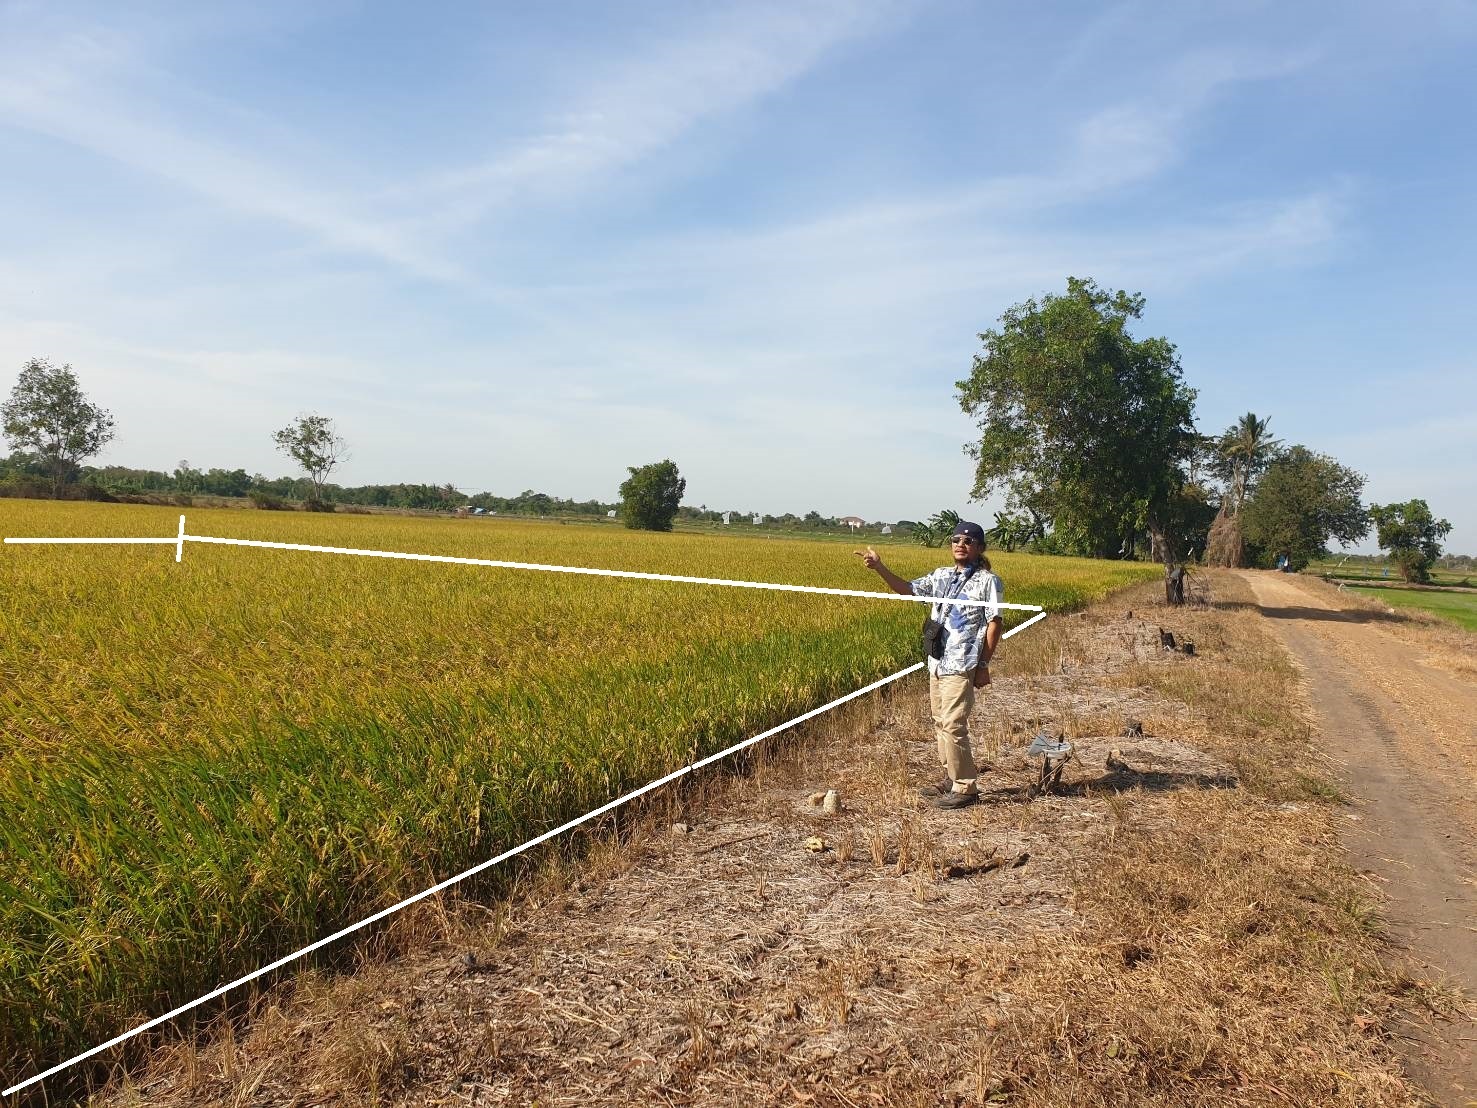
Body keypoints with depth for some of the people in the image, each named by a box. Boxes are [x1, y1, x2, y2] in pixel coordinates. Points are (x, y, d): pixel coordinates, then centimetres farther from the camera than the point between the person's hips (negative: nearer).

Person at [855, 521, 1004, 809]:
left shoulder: (988, 581, -5)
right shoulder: (941, 575, 13)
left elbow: (994, 623, -7)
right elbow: (908, 590, 10)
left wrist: (984, 665, -11)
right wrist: (880, 568, -4)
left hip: (962, 665, -7)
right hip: (938, 662, 7)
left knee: (953, 725, -9)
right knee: (940, 723, 13)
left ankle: (966, 788, 2)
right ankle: (952, 779, 25)